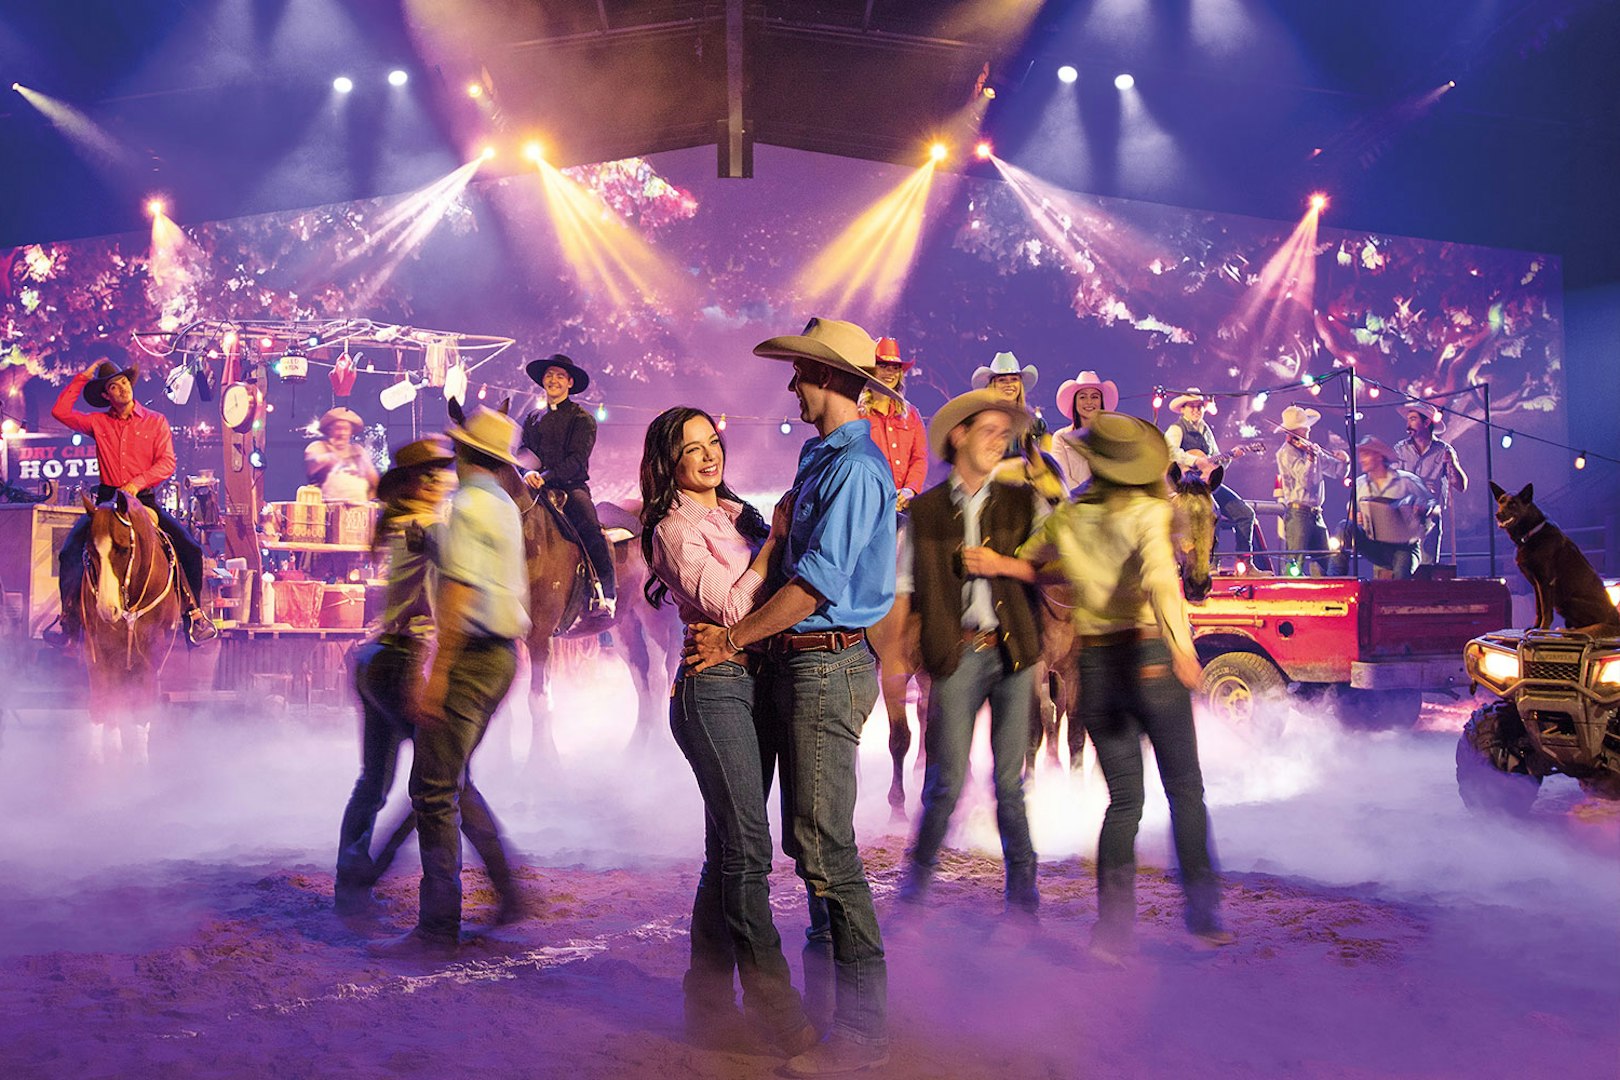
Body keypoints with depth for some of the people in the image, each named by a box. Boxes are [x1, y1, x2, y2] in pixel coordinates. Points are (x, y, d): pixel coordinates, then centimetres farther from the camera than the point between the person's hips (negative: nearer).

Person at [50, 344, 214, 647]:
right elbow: (60, 411, 0)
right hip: (107, 500, 1)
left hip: (144, 499, -1)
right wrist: (83, 376, 3)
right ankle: (70, 621, -4)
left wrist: (137, 483, -19)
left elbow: (167, 463, -4)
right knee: (70, 552, -16)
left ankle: (193, 613, -2)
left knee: (190, 550, -17)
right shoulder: (98, 422, 10)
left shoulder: (156, 421, 5)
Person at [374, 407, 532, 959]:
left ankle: (438, 929, -5)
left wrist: (438, 673, -20)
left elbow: (459, 592, -19)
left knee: (434, 790, -7)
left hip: (470, 657, -10)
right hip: (502, 655, 10)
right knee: (453, 783, 18)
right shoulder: (507, 508, 16)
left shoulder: (468, 505, -12)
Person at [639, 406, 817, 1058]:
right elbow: (730, 605, -13)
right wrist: (776, 538, -7)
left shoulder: (740, 514, 19)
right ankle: (775, 1008, -6)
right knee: (748, 846, -11)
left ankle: (709, 1003, 18)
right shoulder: (675, 529, -4)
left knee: (729, 848, 10)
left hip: (757, 681, 8)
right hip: (713, 686, -8)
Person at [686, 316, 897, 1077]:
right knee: (805, 841, 14)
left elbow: (816, 583, -19)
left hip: (829, 664, -10)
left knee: (826, 848, -8)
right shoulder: (819, 460, 18)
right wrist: (733, 631, 11)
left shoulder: (855, 469, -13)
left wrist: (733, 639, -10)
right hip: (801, 665, 10)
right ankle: (831, 994, 25)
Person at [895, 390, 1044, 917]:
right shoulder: (923, 512, 7)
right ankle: (919, 871, 20)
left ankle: (1022, 883, 17)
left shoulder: (1023, 502, 11)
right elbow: (902, 590, 8)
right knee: (947, 779, -2)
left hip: (1013, 652, 1)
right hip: (956, 655, -1)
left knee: (1010, 779, 3)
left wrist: (1003, 564, -7)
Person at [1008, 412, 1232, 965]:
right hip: (1148, 657, -3)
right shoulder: (1150, 511, -8)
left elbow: (1024, 566, 12)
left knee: (1123, 800, 11)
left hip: (1093, 664, 3)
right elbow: (1159, 578, -26)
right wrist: (1181, 647, -36)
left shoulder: (1066, 518, 3)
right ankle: (1203, 915, 18)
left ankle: (1114, 926, 1)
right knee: (1185, 789, 13)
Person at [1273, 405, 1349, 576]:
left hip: (1316, 515, 8)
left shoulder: (1312, 450, 14)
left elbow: (1337, 471, 19)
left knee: (1323, 562, 9)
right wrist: (1312, 457, -25)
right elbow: (1303, 478, -20)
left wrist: (1344, 460, -1)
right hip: (1297, 513, -8)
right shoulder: (1286, 452, -7)